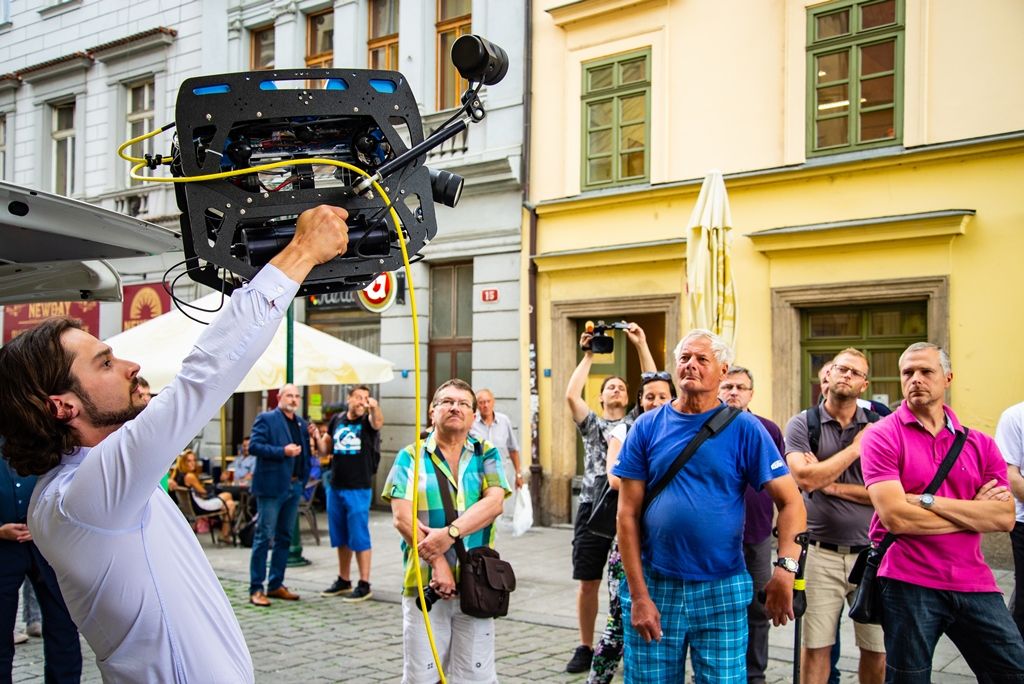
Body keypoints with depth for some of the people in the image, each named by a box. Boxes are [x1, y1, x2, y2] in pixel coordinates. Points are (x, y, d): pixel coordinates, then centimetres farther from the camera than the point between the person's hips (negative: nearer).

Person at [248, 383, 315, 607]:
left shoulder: (301, 423, 16)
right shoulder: (266, 419, -4)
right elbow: (254, 446, -13)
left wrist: (310, 436, -1)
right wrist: (283, 451, -21)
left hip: (294, 486, 7)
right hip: (272, 486, -7)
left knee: (284, 538, 12)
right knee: (264, 537, -3)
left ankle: (276, 585, 21)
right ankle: (256, 589, 2)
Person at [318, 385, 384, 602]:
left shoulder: (367, 420, -6)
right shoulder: (337, 419, 8)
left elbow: (378, 423, -31)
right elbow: (325, 449, 15)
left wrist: (375, 408, -52)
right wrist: (317, 437, -6)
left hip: (359, 488, -5)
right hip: (335, 486, 5)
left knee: (359, 537, -3)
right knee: (340, 537, 14)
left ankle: (364, 585, 4)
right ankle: (343, 581, 27)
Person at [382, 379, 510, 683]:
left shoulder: (487, 455, 9)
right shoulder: (410, 457, 6)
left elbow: (494, 503, -8)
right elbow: (402, 517, -6)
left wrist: (450, 533, -21)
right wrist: (437, 562, -16)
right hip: (423, 583, -1)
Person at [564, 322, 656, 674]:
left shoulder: (638, 423, 11)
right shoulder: (591, 424, 12)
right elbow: (571, 395, -3)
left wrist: (641, 345, -2)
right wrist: (588, 355, 0)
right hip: (593, 508, 1)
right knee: (588, 582, 5)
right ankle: (585, 647, 17)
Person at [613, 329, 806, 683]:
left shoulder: (744, 428, -2)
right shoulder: (648, 427, 1)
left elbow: (790, 501, -4)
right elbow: (628, 514, -1)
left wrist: (785, 569, -19)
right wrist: (638, 594, -7)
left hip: (721, 590, -1)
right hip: (654, 586, 1)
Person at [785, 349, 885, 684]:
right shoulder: (802, 424, 0)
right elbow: (805, 478, -15)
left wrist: (834, 486, -10)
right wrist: (856, 448, -10)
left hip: (870, 552, 2)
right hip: (821, 553, -1)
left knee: (877, 650, 8)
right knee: (816, 647, 5)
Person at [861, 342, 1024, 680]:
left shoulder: (980, 444, 7)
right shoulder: (882, 436, -5)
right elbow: (896, 518, -17)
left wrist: (929, 501, -14)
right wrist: (973, 511, -7)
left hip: (974, 583, 4)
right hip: (908, 584, -3)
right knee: (908, 677, 8)